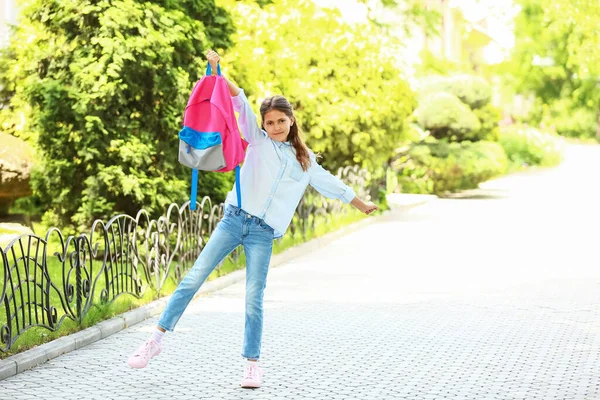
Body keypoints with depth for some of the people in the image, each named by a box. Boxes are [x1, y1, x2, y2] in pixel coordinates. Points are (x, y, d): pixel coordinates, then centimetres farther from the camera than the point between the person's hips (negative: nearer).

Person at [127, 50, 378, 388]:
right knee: (195, 276, -7)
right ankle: (157, 339, -3)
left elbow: (330, 183, 27)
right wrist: (219, 72, -13)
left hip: (263, 233, 1)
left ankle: (253, 363, 6)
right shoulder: (258, 141, 9)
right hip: (235, 219, -1)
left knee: (254, 297, -4)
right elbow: (241, 105, -3)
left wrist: (360, 203, 34)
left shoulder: (305, 161, 15)